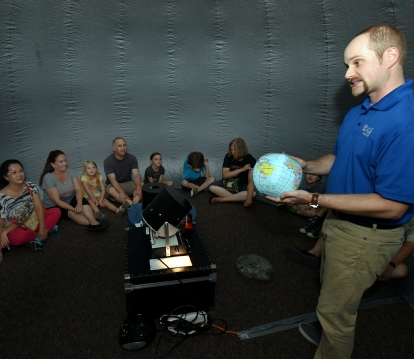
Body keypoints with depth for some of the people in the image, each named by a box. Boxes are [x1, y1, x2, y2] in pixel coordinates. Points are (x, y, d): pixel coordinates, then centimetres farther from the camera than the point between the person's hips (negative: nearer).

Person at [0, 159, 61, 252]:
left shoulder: (31, 187, -10)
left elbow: (39, 207, -14)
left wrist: (42, 227, -22)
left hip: (33, 219, 4)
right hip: (16, 228, -4)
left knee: (56, 212, -12)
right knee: (17, 238, -38)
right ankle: (47, 229, -12)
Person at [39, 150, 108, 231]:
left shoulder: (71, 172, -6)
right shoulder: (48, 178, -20)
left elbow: (78, 190, -15)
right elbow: (57, 201, -23)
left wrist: (79, 204, -35)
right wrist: (74, 209, -32)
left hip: (70, 200, 4)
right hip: (54, 207, -3)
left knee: (83, 201, -30)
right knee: (71, 213, -35)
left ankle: (94, 222, -50)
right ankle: (93, 224, -52)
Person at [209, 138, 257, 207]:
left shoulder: (250, 159, -18)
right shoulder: (228, 156, -12)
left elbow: (251, 180, -26)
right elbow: (224, 175, -16)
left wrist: (249, 198, -41)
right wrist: (242, 169, -26)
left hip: (243, 185, -2)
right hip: (228, 183, 2)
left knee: (254, 193, -33)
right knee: (212, 187, -22)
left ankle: (221, 199, -27)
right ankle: (239, 198, -25)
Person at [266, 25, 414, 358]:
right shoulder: (363, 109, 1)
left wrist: (313, 199, -27)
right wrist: (307, 166, -4)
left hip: (366, 236, -9)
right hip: (339, 221, 9)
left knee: (336, 308, 10)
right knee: (332, 288, 29)